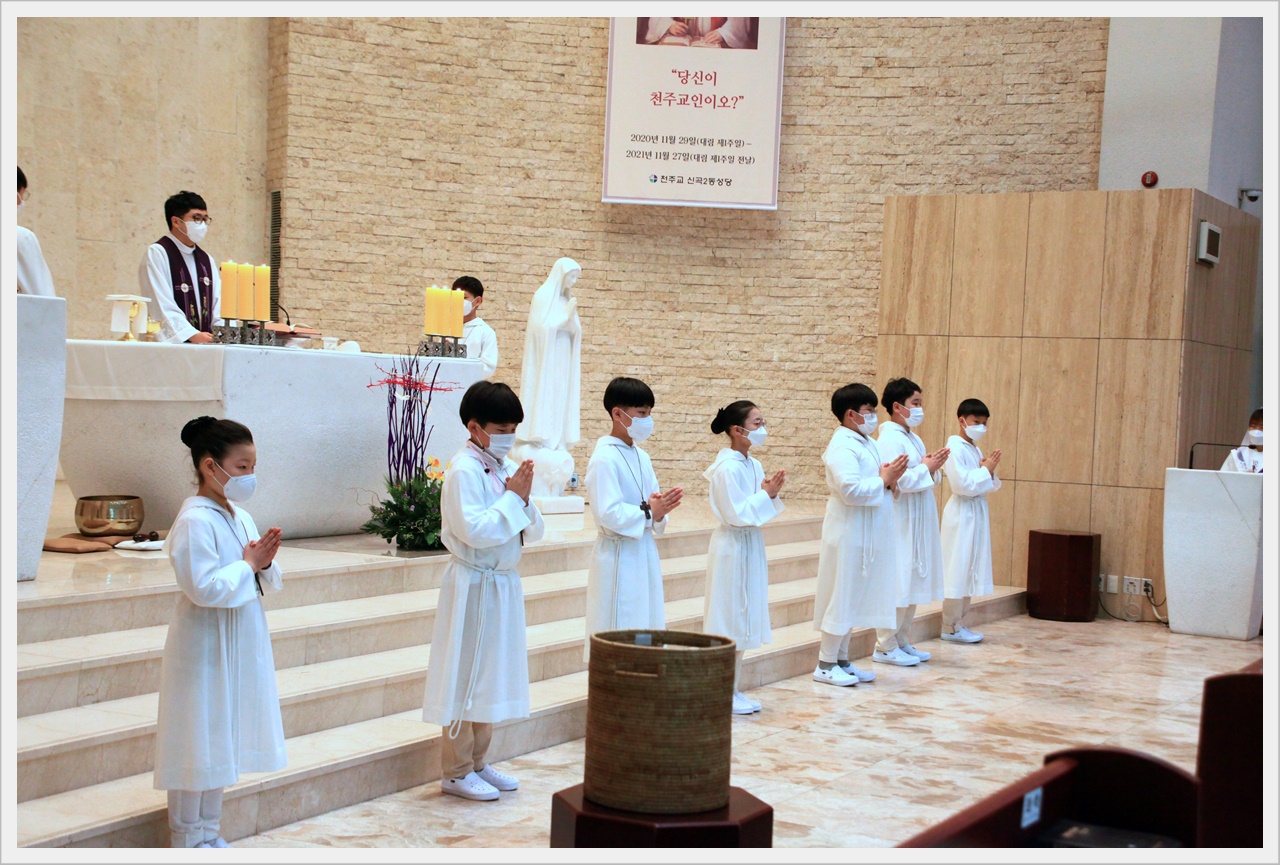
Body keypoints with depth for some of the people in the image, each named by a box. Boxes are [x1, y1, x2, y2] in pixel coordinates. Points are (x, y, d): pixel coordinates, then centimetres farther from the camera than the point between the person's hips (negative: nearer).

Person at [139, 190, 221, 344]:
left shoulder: (206, 259, 19)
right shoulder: (157, 253, 0)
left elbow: (218, 303, 9)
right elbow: (162, 305, -10)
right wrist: (192, 335, -20)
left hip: (205, 342, 5)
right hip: (170, 343, -5)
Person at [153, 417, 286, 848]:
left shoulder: (240, 517, 8)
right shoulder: (195, 521, -18)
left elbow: (265, 584, 15)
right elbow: (204, 588, -26)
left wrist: (265, 563, -5)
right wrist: (248, 564, -15)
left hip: (239, 646, 9)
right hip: (205, 647, -9)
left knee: (221, 741, 16)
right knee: (197, 743, 1)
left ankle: (209, 831, 28)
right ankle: (187, 837, 14)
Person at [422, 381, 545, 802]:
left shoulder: (508, 467, 8)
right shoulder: (464, 470, -15)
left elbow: (532, 531, 10)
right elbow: (474, 530, -25)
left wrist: (523, 500, -9)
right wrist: (513, 498, -18)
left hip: (504, 585, 8)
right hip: (473, 586, -8)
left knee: (492, 675, 15)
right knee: (466, 676, -1)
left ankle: (477, 762, 26)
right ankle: (455, 771, 10)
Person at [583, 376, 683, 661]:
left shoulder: (641, 457, 12)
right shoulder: (604, 458, -14)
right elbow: (608, 513, -22)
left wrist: (660, 509, -8)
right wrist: (648, 511, -16)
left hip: (645, 556, 8)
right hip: (618, 559, -8)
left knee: (646, 626, 11)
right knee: (619, 632, -3)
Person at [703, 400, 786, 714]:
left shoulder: (754, 465, 7)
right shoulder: (728, 468, -18)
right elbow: (736, 514, -20)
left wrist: (770, 494, -5)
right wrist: (766, 494, -16)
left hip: (751, 546, 9)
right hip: (733, 548, -9)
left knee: (743, 621, 13)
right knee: (730, 619, -1)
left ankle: (734, 688, 21)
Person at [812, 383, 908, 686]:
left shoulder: (868, 443, 13)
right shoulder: (842, 446, -16)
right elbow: (850, 489, -28)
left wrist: (890, 478, -3)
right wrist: (884, 480, -17)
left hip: (867, 535, 9)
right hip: (849, 533, -9)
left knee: (855, 597, 13)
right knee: (842, 596, -3)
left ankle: (841, 659, 21)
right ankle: (825, 665, 5)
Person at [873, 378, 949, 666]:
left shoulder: (913, 438, 15)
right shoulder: (889, 439, -15)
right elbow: (897, 481, -24)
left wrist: (933, 467, 0)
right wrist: (926, 467, -12)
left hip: (917, 524, 10)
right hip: (899, 523, -10)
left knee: (913, 583, 13)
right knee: (896, 584, -6)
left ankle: (902, 642, 21)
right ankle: (885, 647, 2)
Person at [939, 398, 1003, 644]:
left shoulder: (975, 449, 13)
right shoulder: (955, 447, -12)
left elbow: (986, 486, 15)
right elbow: (961, 483, -21)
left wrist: (988, 471, -4)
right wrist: (986, 470, -11)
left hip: (977, 513, 9)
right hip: (961, 514, -9)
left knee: (969, 569, 11)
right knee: (957, 569, -5)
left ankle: (958, 623, 17)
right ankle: (951, 627, 0)